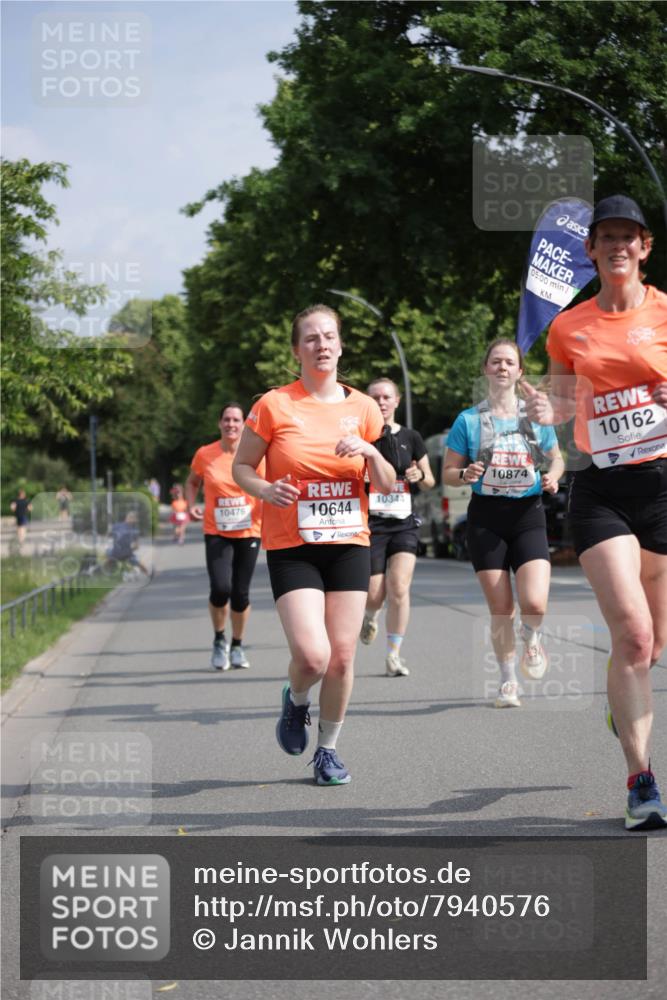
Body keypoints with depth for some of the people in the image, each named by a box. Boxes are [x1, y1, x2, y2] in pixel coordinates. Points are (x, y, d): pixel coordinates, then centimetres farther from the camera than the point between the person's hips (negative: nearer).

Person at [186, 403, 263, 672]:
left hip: (248, 532, 1)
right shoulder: (204, 455, -1)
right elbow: (192, 483, 15)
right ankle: (219, 641, 9)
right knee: (221, 588, -17)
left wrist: (266, 503, -15)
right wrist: (192, 505, -3)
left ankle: (237, 647, 26)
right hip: (217, 533, -1)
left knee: (241, 593, 3)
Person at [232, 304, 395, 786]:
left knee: (342, 656, -1)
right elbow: (241, 467, 4)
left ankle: (328, 747, 20)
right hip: (291, 547, -3)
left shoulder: (362, 407, 6)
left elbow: (388, 485, 10)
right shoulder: (274, 405, -3)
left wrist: (370, 452, -11)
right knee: (312, 655, -16)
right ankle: (296, 701, 19)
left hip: (350, 544, 3)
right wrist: (267, 490, -16)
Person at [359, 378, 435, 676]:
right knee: (374, 594, -2)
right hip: (370, 524, -1)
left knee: (399, 588, -12)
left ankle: (393, 656, -2)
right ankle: (370, 616, 36)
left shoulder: (410, 438, 8)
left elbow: (430, 482, 16)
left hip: (404, 524, 1)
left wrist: (419, 476, -6)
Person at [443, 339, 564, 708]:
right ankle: (508, 681, 19)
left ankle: (531, 638, 19)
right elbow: (448, 472, 6)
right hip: (487, 517, 0)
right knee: (500, 609, 0)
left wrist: (552, 477, -3)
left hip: (528, 515, 0)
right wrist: (465, 475, -16)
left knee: (534, 604, -17)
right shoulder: (468, 420, 2)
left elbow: (556, 458, 19)